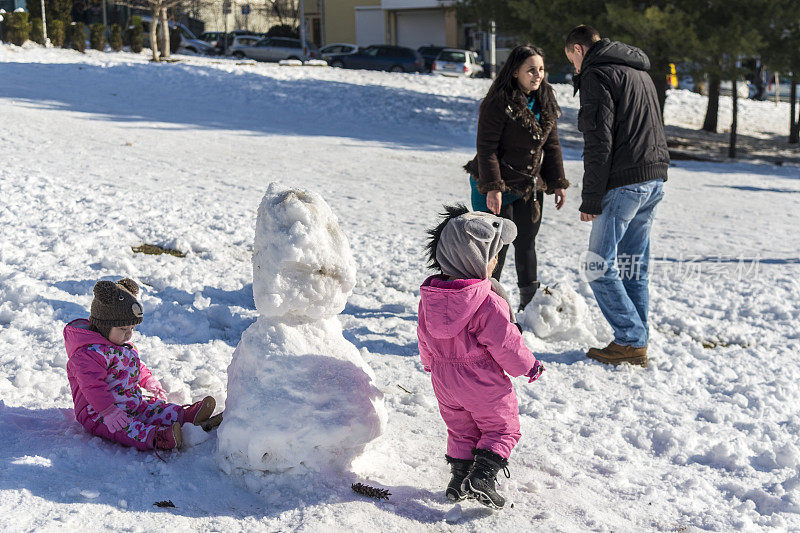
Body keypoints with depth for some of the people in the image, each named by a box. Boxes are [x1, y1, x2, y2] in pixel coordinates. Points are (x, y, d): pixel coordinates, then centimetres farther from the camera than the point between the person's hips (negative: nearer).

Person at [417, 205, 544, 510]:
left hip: (443, 379, 6)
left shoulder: (429, 297, -4)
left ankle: (459, 477, 23)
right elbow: (505, 344, -19)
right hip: (483, 382, -6)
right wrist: (528, 367, -2)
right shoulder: (488, 303, -25)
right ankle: (482, 476, -3)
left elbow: (424, 338, 8)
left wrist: (431, 364, 26)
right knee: (501, 428, 11)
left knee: (460, 429, 23)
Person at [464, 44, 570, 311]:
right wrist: (492, 188, -22)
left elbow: (551, 145, 11)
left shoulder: (546, 101, 5)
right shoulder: (499, 103, -18)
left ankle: (530, 302, 25)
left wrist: (557, 183, 7)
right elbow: (486, 148, -18)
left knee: (526, 244, 13)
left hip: (530, 187, 7)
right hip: (499, 187, -6)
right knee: (498, 245, -1)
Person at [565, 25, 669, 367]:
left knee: (599, 267, -3)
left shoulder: (596, 75, -7)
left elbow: (599, 143, -15)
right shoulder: (639, 72, 22)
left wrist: (591, 199, -14)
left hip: (624, 183, -9)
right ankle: (637, 345, 15)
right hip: (655, 179, 9)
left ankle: (631, 342, -3)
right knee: (633, 267, 13)